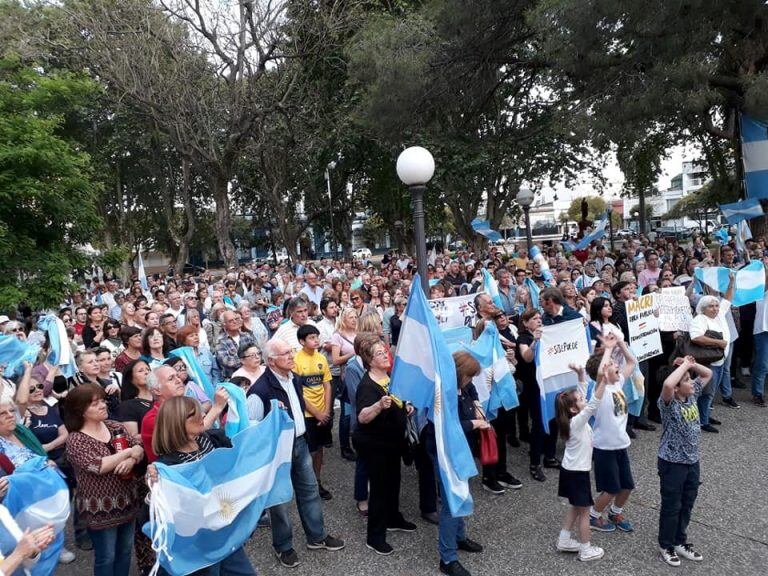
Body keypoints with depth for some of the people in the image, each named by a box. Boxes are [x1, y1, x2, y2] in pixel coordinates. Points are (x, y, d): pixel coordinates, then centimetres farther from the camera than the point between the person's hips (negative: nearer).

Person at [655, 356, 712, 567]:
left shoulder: (692, 395, -1)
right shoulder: (668, 403, -23)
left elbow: (708, 374, 10)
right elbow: (667, 385, -47)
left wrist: (691, 364, -11)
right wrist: (684, 365, -34)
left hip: (692, 460, 7)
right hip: (672, 463, -7)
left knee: (687, 504, 20)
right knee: (671, 506, 9)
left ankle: (680, 542, 38)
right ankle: (666, 546, 27)